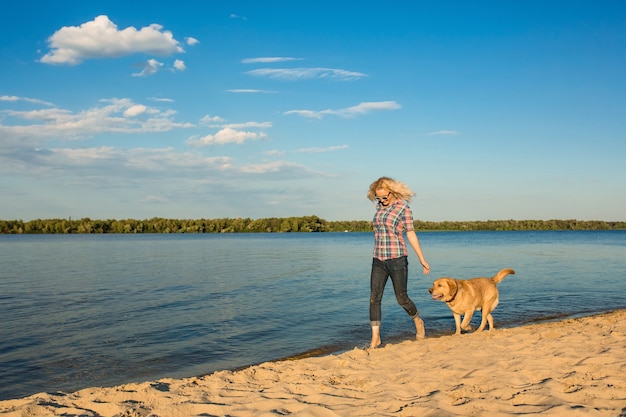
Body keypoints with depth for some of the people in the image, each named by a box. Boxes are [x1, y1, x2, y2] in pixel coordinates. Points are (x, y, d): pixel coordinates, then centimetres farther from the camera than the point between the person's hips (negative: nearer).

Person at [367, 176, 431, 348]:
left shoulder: (404, 208, -8)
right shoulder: (379, 206, 10)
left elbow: (411, 234, -5)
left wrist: (422, 259, -5)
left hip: (397, 259, -5)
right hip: (378, 260, 5)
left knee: (401, 298, 4)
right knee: (374, 298, -4)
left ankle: (418, 321, 33)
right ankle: (375, 338, 1)